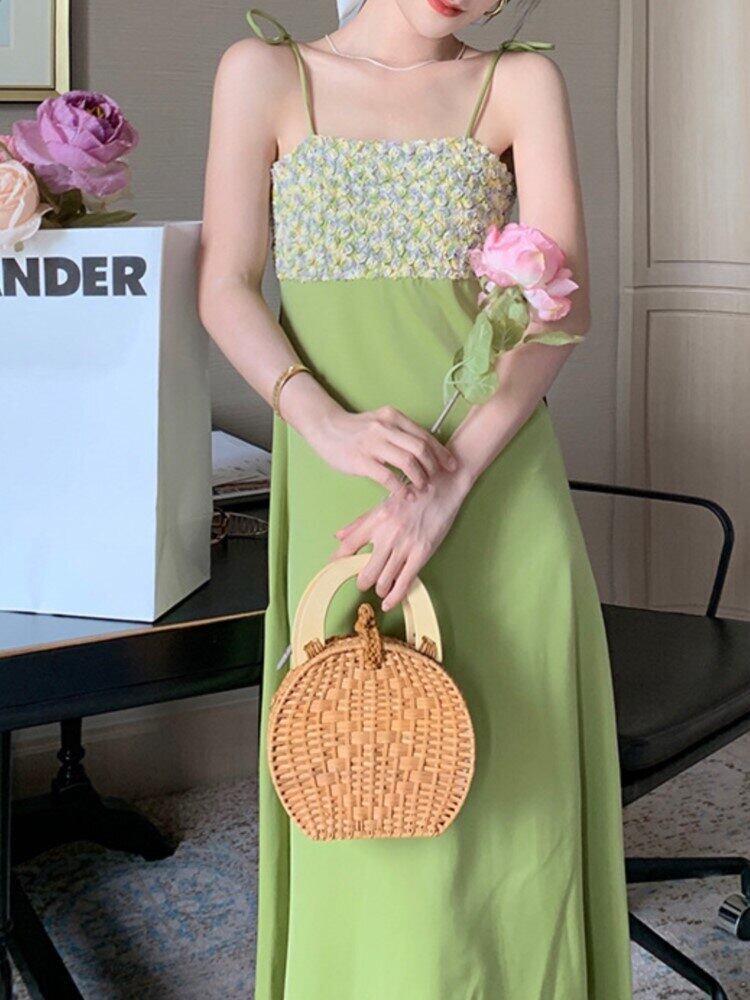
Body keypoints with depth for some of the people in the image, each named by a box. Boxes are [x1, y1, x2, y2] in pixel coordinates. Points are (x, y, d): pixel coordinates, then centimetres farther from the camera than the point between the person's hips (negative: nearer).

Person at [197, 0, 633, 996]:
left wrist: (451, 478, -18)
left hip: (498, 484, 1)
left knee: (508, 781, 6)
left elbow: (563, 298, -5)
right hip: (346, 471, 0)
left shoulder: (522, 82, 6)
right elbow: (226, 290, 2)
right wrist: (326, 420, -16)